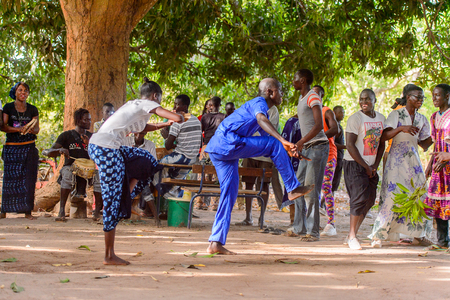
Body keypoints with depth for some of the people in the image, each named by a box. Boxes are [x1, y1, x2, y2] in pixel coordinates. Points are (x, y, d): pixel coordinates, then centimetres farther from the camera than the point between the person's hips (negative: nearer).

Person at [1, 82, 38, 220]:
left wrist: (31, 129, -20)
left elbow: (37, 129, 3)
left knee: (28, 179, -4)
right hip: (11, 147, -1)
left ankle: (27, 211, -1)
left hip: (29, 148, 1)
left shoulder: (33, 109, 8)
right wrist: (18, 129, -22)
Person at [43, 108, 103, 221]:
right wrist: (60, 150, -26)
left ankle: (97, 211, -27)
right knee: (68, 174, -38)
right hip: (70, 167, -2)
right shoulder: (66, 135, 4)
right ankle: (62, 210, -38)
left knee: (99, 175, -30)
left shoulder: (92, 137, 15)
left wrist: (89, 145, -11)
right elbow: (49, 152, -4)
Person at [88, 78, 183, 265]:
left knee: (147, 162, 24)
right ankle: (109, 256, 2)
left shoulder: (134, 105, 25)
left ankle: (126, 201, 13)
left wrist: (164, 125, 49)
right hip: (106, 149, -9)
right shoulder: (148, 105, 1)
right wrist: (179, 119, 15)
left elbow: (141, 128, 43)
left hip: (97, 145, 9)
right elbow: (177, 118, -7)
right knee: (112, 200, -4)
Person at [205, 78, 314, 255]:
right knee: (274, 144, -9)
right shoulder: (259, 103, -3)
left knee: (230, 193, 7)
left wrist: (288, 150, 30)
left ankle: (216, 243, 4)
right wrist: (283, 140, -38)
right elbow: (261, 119, -28)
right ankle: (293, 188, -2)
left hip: (217, 150, 10)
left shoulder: (259, 106, 28)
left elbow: (267, 141, 36)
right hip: (227, 142, -10)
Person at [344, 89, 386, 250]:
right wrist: (365, 167, -14)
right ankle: (352, 236, -5)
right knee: (360, 198, -15)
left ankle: (351, 236, 15)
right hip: (354, 164, -7)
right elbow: (350, 145, -15)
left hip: (370, 166, 7)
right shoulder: (355, 118, -11)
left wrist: (375, 165, 2)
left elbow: (381, 144, 15)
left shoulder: (381, 118, 9)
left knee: (369, 200, 5)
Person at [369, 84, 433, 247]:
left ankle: (419, 234, 12)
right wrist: (401, 128, -27)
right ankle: (378, 235, -8)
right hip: (397, 159, -5)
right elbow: (384, 137, -13)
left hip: (413, 159, 5)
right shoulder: (396, 115, -3)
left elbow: (425, 145, 16)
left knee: (420, 196, 0)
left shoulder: (422, 119, 12)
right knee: (392, 196, -12)